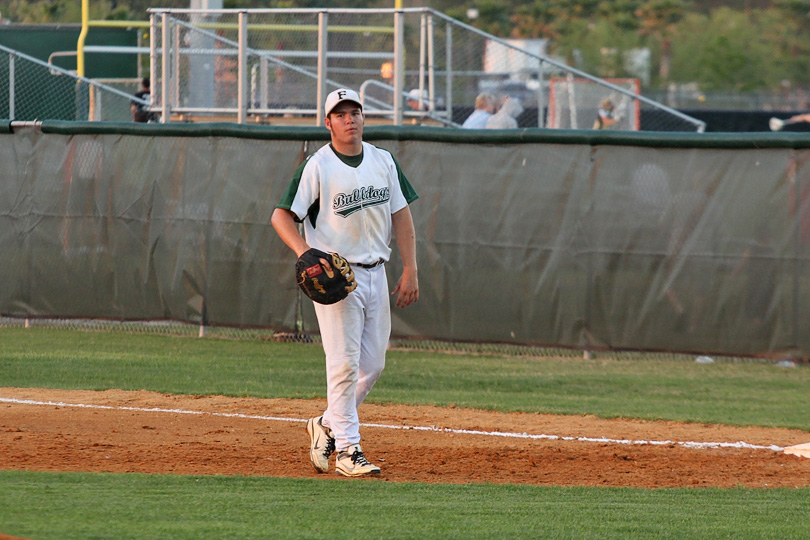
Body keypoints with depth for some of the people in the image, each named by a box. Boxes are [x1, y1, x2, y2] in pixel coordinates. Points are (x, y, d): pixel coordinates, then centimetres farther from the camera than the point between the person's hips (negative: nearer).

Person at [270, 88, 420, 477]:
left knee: (373, 364, 6)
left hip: (375, 273, 6)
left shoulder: (383, 161, 9)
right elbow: (281, 216, -11)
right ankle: (348, 449, -4)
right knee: (344, 363, -9)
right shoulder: (317, 167, -8)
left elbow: (400, 215, 11)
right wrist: (305, 253, -27)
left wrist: (410, 270, 4)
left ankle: (327, 426, 25)